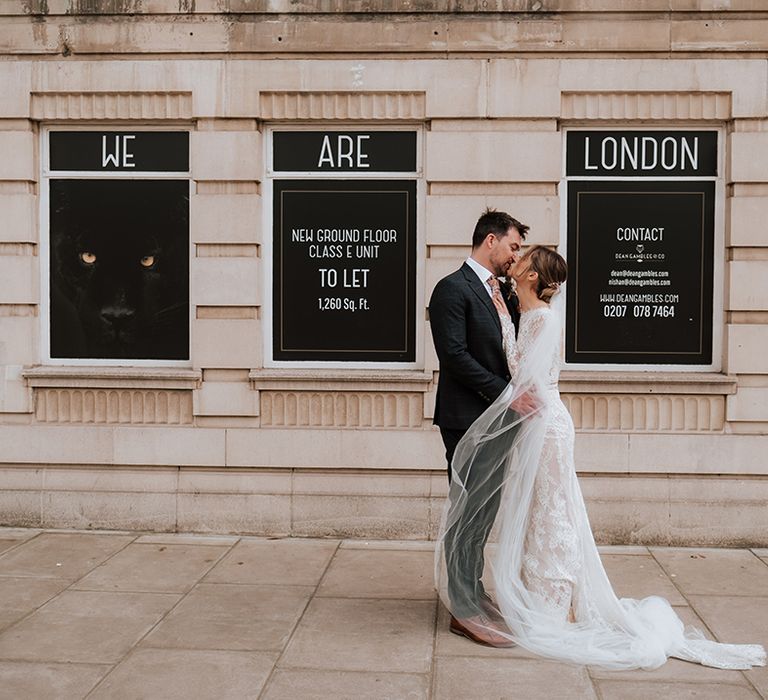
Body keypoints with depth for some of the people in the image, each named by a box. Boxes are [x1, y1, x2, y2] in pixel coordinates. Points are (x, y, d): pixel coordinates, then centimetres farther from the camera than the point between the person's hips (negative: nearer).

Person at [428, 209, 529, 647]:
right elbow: (455, 355, -20)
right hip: (467, 418, -9)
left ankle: (473, 591, 29)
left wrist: (520, 301, 2)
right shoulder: (453, 289, -12)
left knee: (485, 512, 16)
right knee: (470, 513, -3)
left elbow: (510, 347, 15)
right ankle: (465, 611, 5)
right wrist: (506, 392, -20)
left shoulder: (499, 292, 16)